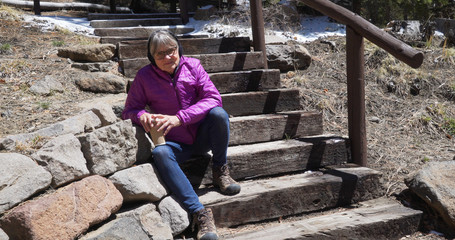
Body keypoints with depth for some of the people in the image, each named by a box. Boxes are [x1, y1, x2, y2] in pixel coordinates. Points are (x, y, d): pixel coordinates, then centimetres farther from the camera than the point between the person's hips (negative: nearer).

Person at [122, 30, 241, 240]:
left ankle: (220, 171, -9)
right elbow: (129, 111, 3)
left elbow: (213, 98, -13)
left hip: (203, 137, 1)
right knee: (160, 153, -34)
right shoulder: (144, 77, -3)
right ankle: (199, 212, -39)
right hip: (177, 144, 0)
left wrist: (179, 118, -26)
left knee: (218, 113, -29)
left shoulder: (192, 66, -3)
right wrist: (141, 116, -24)